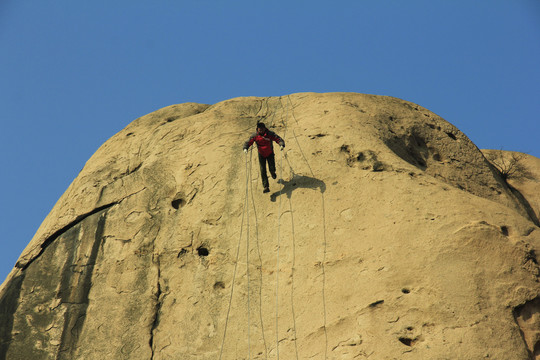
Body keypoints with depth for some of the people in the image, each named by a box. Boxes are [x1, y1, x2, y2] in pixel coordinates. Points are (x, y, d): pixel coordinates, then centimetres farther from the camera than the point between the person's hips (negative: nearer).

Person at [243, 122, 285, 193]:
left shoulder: (270, 134, -20)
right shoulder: (255, 136, -16)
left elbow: (279, 139, -22)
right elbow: (248, 142, -11)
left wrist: (281, 145, -44)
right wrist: (245, 148, -33)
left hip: (270, 154, 0)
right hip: (261, 154, 0)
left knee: (272, 168, 0)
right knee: (263, 170, -9)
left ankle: (272, 173, 43)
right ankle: (266, 187, -8)